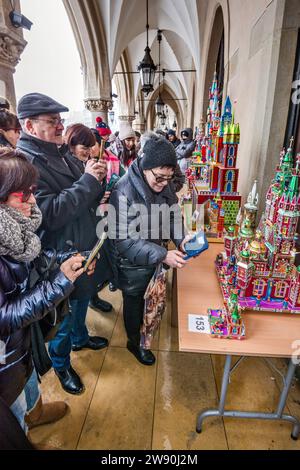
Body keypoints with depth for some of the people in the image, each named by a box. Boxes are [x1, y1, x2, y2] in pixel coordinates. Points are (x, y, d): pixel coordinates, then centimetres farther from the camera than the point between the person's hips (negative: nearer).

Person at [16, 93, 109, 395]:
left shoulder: (59, 153, 8)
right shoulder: (26, 162, -21)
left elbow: (87, 202, 14)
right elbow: (51, 213, -32)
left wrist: (96, 179, -5)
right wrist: (87, 180, -26)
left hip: (83, 246, 9)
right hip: (61, 256, -8)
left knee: (82, 298, 27)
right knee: (65, 313, 12)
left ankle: (80, 338, 55)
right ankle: (61, 363, 40)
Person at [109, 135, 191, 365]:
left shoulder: (163, 184, -8)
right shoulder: (123, 192, -29)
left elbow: (174, 213, 3)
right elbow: (124, 241, -29)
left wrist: (181, 238, -16)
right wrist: (163, 255, -34)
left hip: (155, 258, 6)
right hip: (133, 265, -6)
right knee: (134, 302, 18)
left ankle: (142, 325, 58)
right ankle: (134, 342, 45)